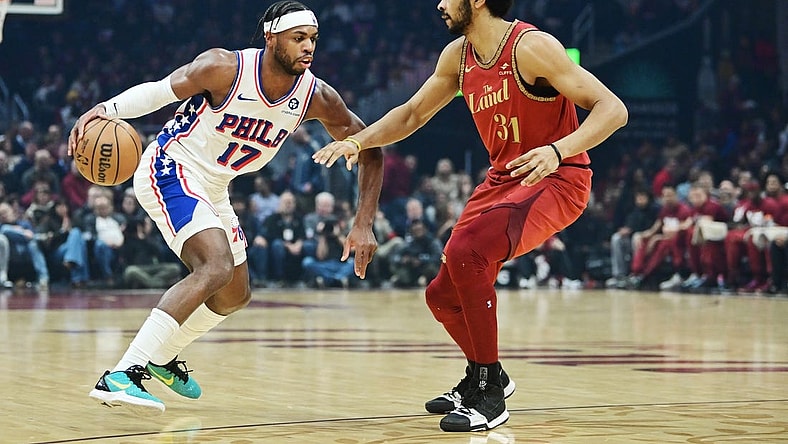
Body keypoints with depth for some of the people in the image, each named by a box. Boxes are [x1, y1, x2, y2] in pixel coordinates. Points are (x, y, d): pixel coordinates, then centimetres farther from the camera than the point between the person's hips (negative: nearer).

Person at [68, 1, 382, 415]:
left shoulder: (316, 97, -11)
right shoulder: (226, 68, -24)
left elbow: (369, 150, -2)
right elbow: (158, 92, -12)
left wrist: (363, 225, -9)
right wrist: (106, 109, -30)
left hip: (212, 189, 8)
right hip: (170, 171, -8)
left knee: (235, 296, 18)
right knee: (217, 268, -29)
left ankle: (162, 357, 42)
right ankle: (121, 376, -34)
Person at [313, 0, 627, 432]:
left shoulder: (531, 47, -21)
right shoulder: (458, 55, 2)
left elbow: (612, 108, -24)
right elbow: (412, 114, 16)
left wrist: (557, 150, -39)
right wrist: (357, 141, 0)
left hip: (557, 179, -8)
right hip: (503, 178, 8)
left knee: (465, 251, -29)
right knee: (443, 294, 9)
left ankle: (488, 393, -19)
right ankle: (482, 376, 37)